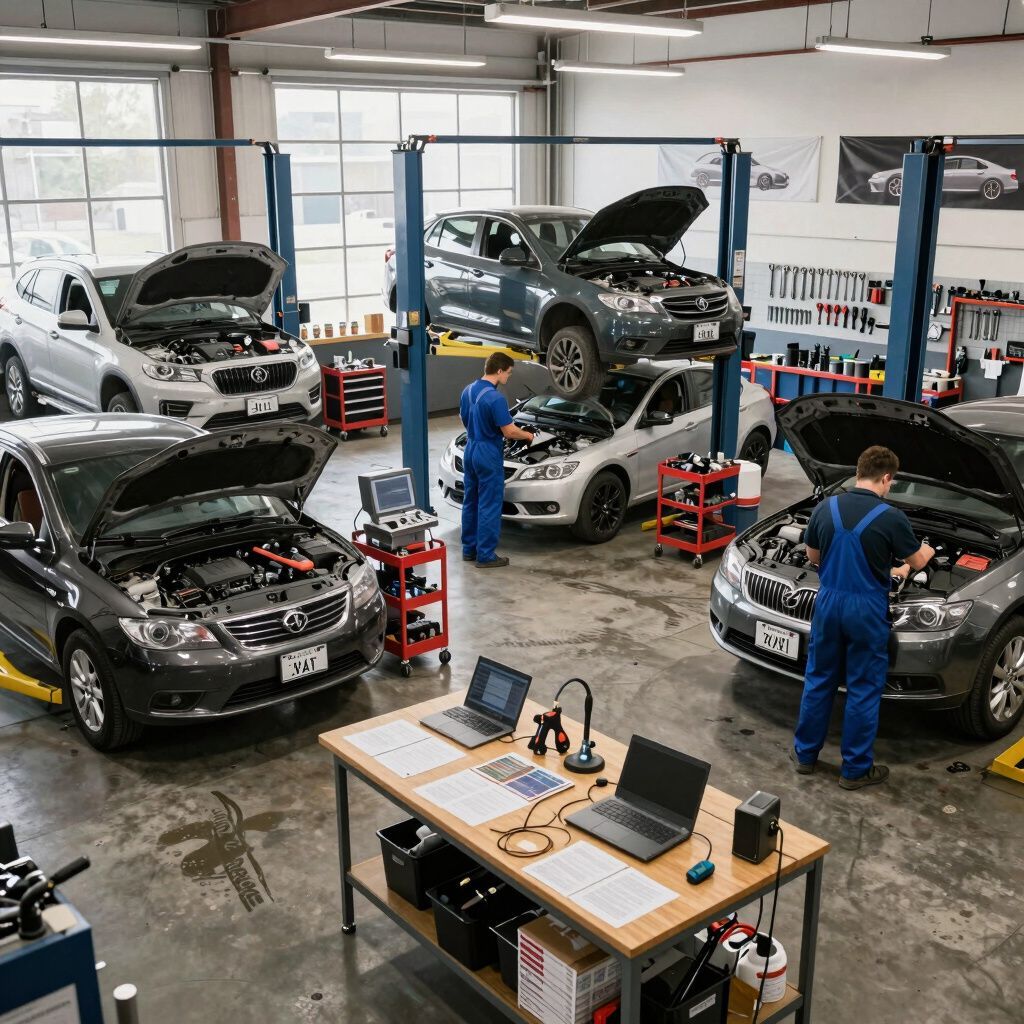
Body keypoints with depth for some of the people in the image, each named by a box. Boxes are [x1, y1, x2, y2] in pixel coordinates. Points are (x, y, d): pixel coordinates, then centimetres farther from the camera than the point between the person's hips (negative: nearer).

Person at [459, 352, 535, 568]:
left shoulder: (468, 390, 5)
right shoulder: (495, 398, -22)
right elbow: (510, 432, -19)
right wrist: (528, 435, -1)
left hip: (470, 450, 9)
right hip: (488, 455, -9)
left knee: (471, 502, 16)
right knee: (489, 506, 0)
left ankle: (469, 549, 24)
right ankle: (485, 555, 5)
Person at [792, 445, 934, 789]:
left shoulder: (825, 509, -3)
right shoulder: (891, 518, -14)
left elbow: (812, 556, 11)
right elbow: (916, 562, 2)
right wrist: (927, 552, 26)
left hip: (828, 603, 4)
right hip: (867, 610, -4)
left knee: (818, 680, 16)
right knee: (863, 690, 7)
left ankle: (805, 754, 26)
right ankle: (855, 769, 16)